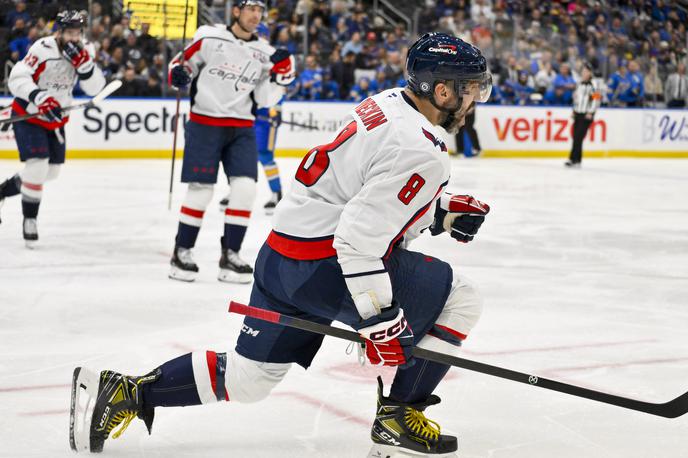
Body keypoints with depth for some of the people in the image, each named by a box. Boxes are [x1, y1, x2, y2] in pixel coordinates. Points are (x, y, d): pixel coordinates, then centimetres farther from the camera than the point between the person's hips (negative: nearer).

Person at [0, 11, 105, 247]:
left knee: (51, 171, 14)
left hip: (56, 119, 7)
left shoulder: (84, 51, -4)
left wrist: (84, 63, -26)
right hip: (27, 115, -7)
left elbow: (95, 88, -10)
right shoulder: (43, 48, -22)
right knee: (38, 165, -19)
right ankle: (29, 218, -3)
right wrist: (38, 96, -41)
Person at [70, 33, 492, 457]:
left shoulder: (389, 103, 12)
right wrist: (381, 321, -22)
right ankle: (400, 416, 2)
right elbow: (359, 236, -25)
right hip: (324, 267, -9)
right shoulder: (419, 151, -19)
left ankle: (124, 392, 15)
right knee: (459, 300, 0)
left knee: (246, 378, 17)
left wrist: (443, 210, 17)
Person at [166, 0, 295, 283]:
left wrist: (279, 74, -10)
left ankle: (230, 254, 3)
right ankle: (181, 252, 10)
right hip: (204, 123, -4)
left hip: (242, 129, 4)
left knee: (245, 188, -7)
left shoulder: (264, 54, 7)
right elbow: (184, 62, 7)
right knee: (200, 190, -5)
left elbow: (264, 99, 5)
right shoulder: (209, 37, -3)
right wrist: (178, 74, -15)